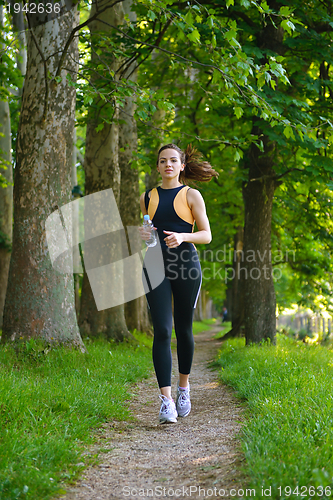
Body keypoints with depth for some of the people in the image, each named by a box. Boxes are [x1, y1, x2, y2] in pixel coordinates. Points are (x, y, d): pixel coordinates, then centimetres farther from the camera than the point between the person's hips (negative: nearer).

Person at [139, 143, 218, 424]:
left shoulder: (191, 196, 5)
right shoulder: (148, 198, 13)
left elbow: (206, 235, 2)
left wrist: (182, 236, -17)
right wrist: (143, 235, 0)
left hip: (186, 263, -1)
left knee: (183, 329, 7)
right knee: (162, 331, -10)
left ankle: (184, 386, 29)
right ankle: (166, 399, -11)